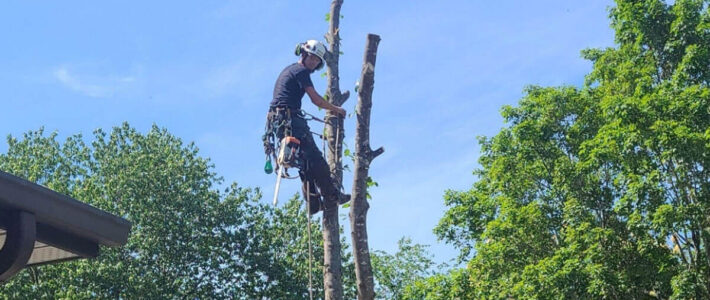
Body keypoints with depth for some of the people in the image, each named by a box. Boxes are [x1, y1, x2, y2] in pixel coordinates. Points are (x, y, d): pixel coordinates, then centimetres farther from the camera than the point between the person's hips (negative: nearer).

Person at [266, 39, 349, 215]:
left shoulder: (288, 70, 26)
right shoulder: (301, 71, -4)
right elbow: (316, 100, -10)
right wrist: (336, 109, 3)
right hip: (290, 118, -10)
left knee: (305, 162, 9)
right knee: (315, 159, -8)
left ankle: (314, 203, 5)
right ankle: (331, 196, -8)